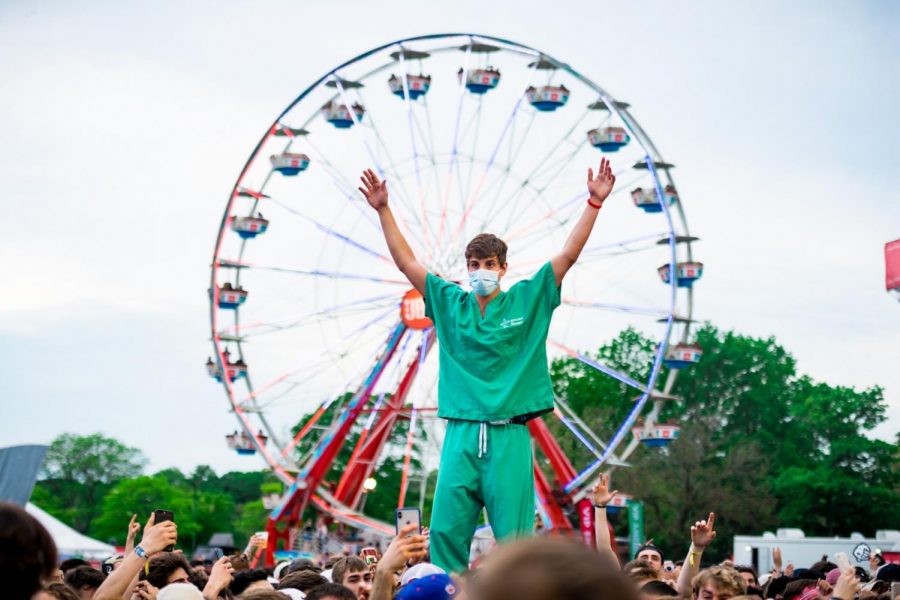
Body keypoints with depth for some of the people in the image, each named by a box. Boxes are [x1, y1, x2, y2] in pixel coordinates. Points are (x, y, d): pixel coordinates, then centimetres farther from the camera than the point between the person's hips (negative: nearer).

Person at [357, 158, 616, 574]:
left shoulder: (527, 300, 6)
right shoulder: (449, 303, 11)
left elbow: (568, 255, 2)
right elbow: (405, 261, 13)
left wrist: (594, 202, -4)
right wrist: (383, 210, 10)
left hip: (509, 435, -2)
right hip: (461, 433, 2)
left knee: (513, 536, -1)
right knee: (447, 531, -2)